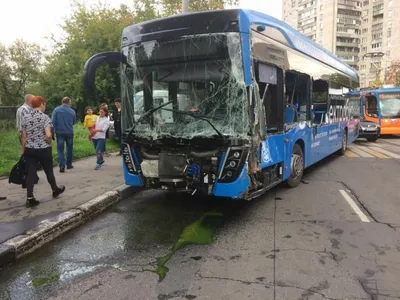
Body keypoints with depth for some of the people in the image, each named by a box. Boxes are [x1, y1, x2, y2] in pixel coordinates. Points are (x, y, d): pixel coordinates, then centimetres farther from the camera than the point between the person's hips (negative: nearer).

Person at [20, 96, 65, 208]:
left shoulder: (25, 118, 3)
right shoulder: (45, 117, -11)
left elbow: (24, 136, 5)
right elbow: (48, 135, -22)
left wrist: (23, 150, 12)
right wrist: (49, 144, -2)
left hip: (29, 150, 4)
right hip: (43, 149, -4)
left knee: (30, 173, 3)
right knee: (49, 171, 15)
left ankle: (30, 198, 2)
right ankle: (55, 190, 34)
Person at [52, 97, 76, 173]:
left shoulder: (56, 110, -5)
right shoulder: (72, 111, -1)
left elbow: (53, 121, -9)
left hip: (59, 132, -1)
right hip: (69, 132, 1)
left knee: (60, 149, 1)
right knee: (69, 148, 16)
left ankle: (62, 166, -12)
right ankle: (69, 164, 25)